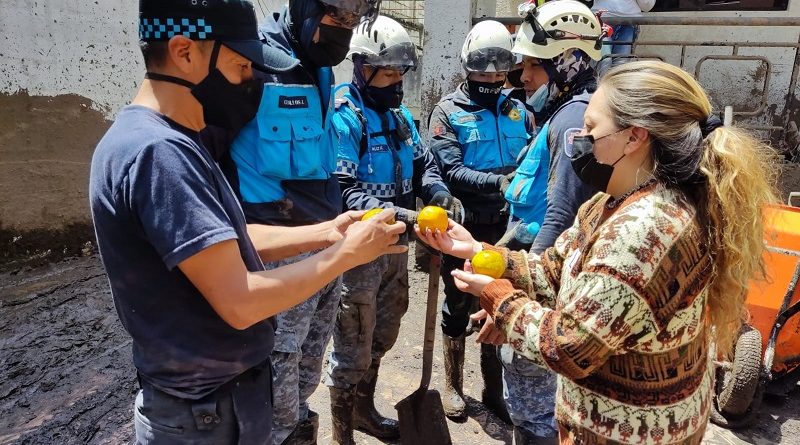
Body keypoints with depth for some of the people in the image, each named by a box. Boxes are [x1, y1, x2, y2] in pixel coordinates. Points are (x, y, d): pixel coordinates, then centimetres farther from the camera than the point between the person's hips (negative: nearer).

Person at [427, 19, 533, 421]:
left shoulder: (518, 111, 8)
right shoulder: (448, 111, -5)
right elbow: (450, 171, -16)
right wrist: (498, 182, -27)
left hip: (506, 228, 4)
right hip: (464, 229, -3)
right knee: (458, 306, 13)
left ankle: (494, 389, 33)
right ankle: (453, 385, 32)